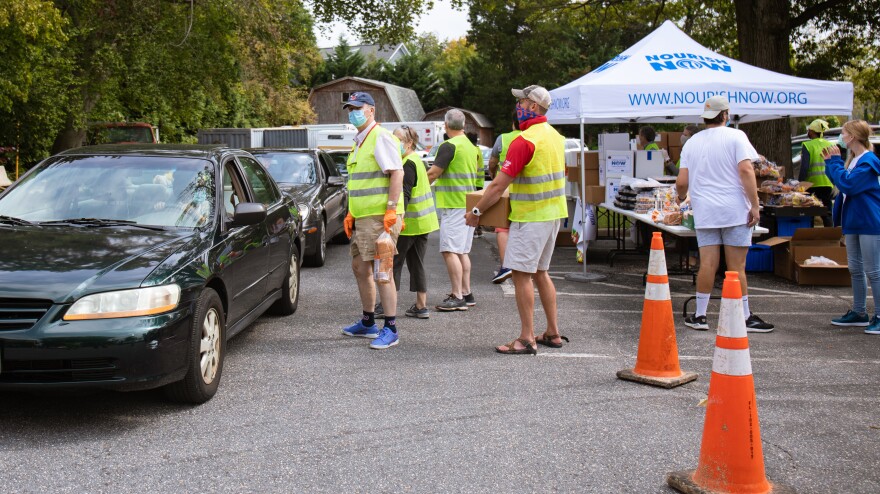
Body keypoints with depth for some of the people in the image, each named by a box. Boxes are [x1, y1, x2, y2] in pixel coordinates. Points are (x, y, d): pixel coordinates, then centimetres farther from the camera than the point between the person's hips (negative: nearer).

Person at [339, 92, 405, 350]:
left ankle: (391, 329, -2)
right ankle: (368, 323, 28)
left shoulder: (380, 137, -11)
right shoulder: (359, 142, 20)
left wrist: (391, 210, -25)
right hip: (362, 217, 11)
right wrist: (351, 213, 22)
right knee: (359, 267, 16)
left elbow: (397, 173, -19)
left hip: (379, 216, -11)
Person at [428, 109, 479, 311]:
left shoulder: (449, 146, -13)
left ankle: (457, 297, -13)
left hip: (453, 205, -10)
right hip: (467, 204, 10)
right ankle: (466, 294, 17)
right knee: (462, 251, 14)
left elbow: (432, 174, -16)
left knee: (450, 251, -10)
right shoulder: (470, 146, 16)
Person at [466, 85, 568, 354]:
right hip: (553, 213, 10)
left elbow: (499, 185, -18)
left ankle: (526, 339, -3)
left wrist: (476, 211, -7)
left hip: (531, 217, -10)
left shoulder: (525, 141, -18)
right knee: (539, 272, 16)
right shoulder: (554, 136, 12)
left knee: (521, 273, -5)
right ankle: (553, 333, 21)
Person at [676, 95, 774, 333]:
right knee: (736, 267, 1)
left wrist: (681, 198, 28)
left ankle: (700, 316, 11)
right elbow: (746, 170, -13)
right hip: (734, 210, -3)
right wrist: (754, 206, -10)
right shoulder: (735, 136, -2)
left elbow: (681, 182, 7)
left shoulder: (691, 142, 10)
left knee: (707, 264, 6)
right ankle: (745, 318, 7)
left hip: (704, 212, 3)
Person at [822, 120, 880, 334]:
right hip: (853, 221, 10)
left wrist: (835, 162, -14)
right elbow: (840, 182, 19)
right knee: (855, 269, 14)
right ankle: (859, 312, 23)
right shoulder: (852, 160, 13)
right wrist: (830, 163, 9)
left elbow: (847, 185, -23)